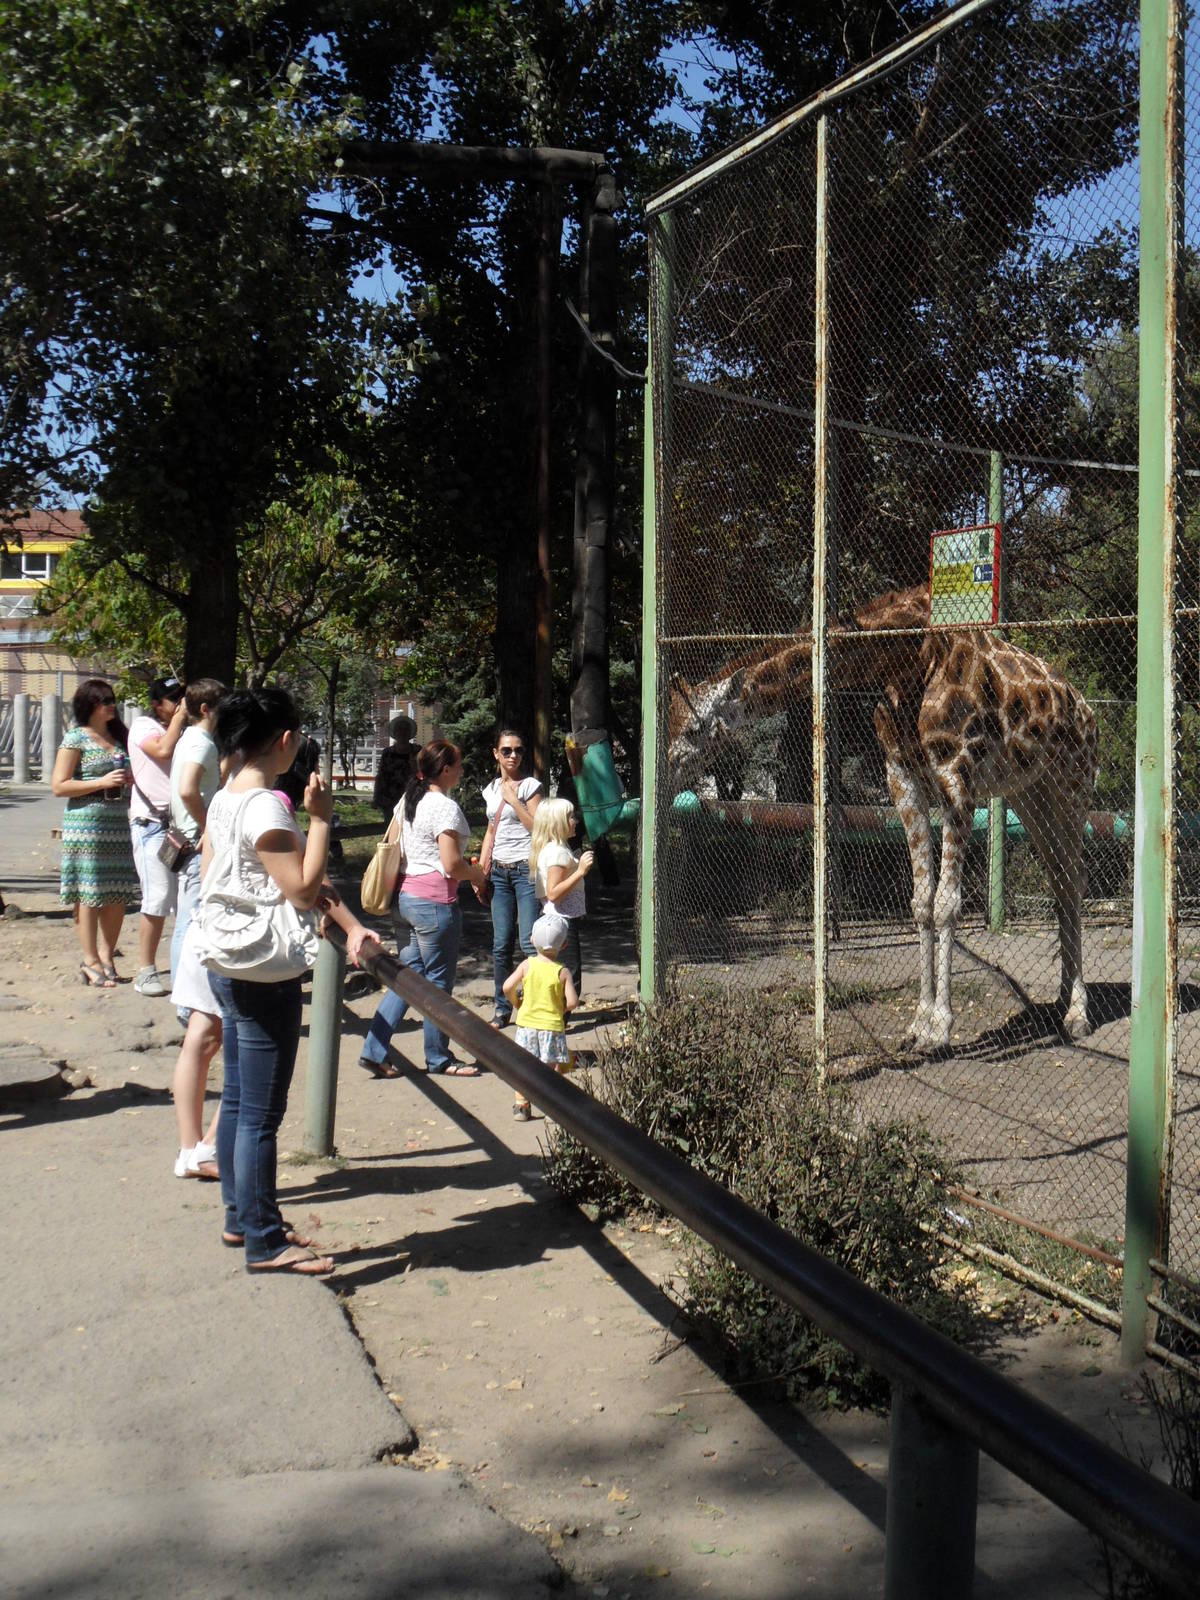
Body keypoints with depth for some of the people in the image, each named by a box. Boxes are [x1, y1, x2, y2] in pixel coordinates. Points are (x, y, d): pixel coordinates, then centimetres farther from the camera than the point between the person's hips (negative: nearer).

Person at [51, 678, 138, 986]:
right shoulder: (76, 739, -3)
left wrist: (130, 778, 5)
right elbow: (58, 786, -9)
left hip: (119, 823, 6)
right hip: (87, 824, -6)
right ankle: (90, 961, 2)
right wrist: (102, 782, -15)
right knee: (89, 893, -3)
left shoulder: (118, 736, 16)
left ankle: (107, 956, 14)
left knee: (118, 894, 4)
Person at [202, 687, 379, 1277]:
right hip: (265, 976, -10)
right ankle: (263, 1243, 6)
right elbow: (304, 890, -21)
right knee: (261, 1115, -2)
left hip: (227, 966, 10)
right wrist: (320, 819, -15)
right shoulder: (266, 806, -20)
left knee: (237, 1101, 18)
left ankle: (240, 1217, 30)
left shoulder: (223, 801, 9)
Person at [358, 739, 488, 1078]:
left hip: (406, 895, 9)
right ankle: (438, 1059, 16)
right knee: (438, 981, 4)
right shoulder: (446, 807, -16)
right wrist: (477, 875, 1)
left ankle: (374, 1050, 8)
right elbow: (452, 865, -20)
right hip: (436, 901, -9)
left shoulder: (407, 801, 10)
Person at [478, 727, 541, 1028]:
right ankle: (502, 1009, 13)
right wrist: (480, 869, 13)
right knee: (501, 944, 5)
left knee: (530, 942, -11)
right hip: (499, 871, 5)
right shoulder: (491, 790, 15)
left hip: (526, 868, -5)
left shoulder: (530, 786, -2)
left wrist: (513, 800, -13)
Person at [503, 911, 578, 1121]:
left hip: (526, 1023, 2)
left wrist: (516, 1002, 9)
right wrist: (561, 1009, 8)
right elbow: (572, 1001, -14)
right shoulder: (562, 972, -8)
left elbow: (508, 987, -10)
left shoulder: (527, 965, -4)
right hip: (552, 1025, -2)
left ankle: (520, 1104, 15)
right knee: (554, 1067, 9)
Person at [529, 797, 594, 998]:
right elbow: (553, 893, -24)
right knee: (570, 981, -11)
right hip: (563, 922, -11)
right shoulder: (558, 852, -17)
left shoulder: (550, 849, 15)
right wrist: (580, 872, -26)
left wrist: (579, 867, 21)